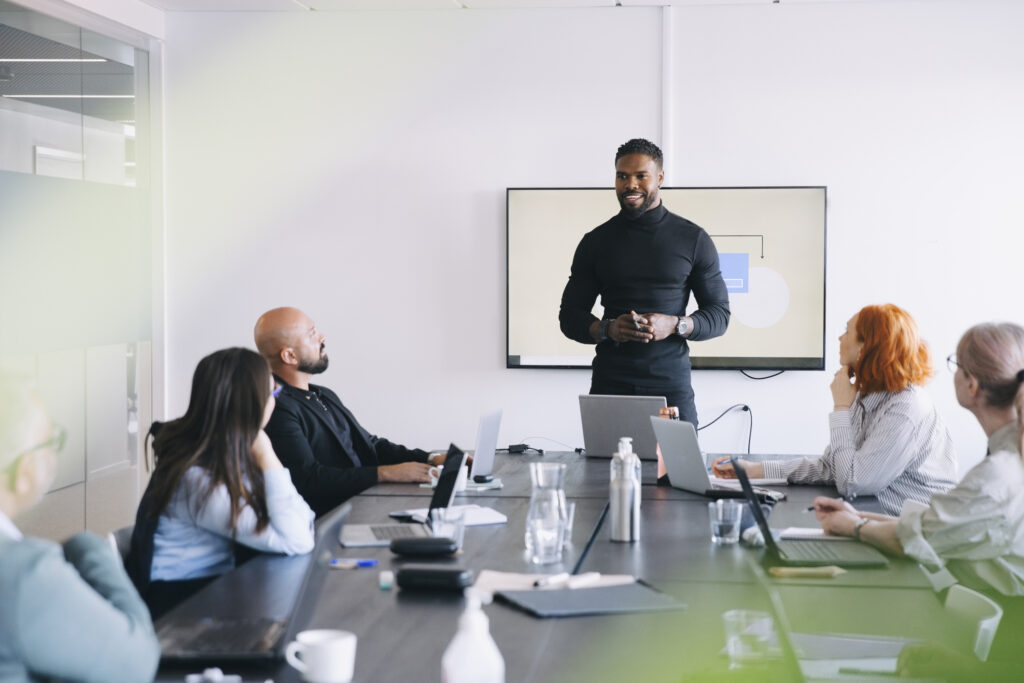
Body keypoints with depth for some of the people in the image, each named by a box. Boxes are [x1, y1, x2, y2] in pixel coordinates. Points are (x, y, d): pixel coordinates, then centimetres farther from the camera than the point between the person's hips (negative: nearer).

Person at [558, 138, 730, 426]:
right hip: (609, 386, 1)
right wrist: (608, 329, -10)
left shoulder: (693, 239, 6)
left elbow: (719, 315, 7)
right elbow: (570, 316, 11)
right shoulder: (595, 242, 10)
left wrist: (674, 325, -12)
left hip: (672, 388, -1)